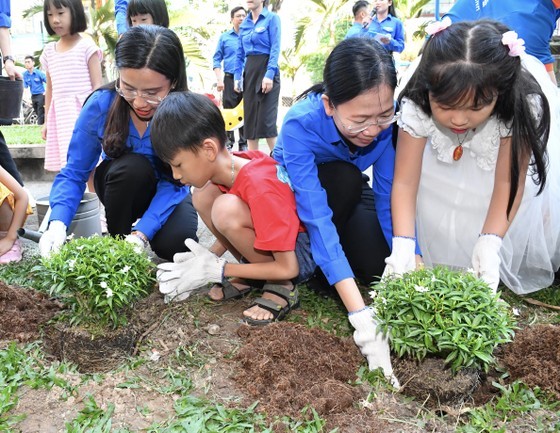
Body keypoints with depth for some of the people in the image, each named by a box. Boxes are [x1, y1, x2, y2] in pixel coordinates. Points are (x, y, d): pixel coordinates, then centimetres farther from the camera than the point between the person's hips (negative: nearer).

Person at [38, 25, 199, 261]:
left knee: (175, 245, -30)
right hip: (120, 186, 1)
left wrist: (141, 234, -41)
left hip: (166, 191, -1)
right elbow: (74, 173, -18)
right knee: (132, 165, -34)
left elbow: (173, 182, -27)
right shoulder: (100, 104, -24)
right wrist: (58, 223, -36)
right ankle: (115, 241, -8)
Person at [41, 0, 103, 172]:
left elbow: (97, 85, -5)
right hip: (60, 115, 5)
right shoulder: (49, 50, 13)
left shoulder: (86, 46, -2)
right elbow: (50, 88, 18)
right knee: (66, 164, 6)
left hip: (84, 111, -5)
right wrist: (46, 120, 17)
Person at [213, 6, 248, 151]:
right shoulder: (224, 37, 8)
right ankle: (228, 141, 10)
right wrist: (219, 80, -4)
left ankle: (244, 143, 10)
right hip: (230, 79, 0)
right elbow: (217, 60, 7)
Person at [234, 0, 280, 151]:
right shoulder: (244, 24, 13)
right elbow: (240, 53, 15)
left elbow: (275, 49, -12)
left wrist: (269, 74, -22)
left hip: (267, 69, -6)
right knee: (250, 117, 6)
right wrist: (237, 76, 7)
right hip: (249, 71, 6)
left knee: (267, 118, -10)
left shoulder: (272, 18, -4)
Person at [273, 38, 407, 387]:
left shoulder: (387, 120, -27)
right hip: (294, 198, -2)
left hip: (350, 199, 3)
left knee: (381, 266, -25)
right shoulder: (300, 125, -37)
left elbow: (391, 197, -24)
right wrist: (361, 316, -50)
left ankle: (321, 272, 6)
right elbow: (316, 217, -44)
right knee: (344, 178, -35)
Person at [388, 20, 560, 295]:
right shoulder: (416, 107, -39)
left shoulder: (524, 105, -40)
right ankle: (454, 265, 5)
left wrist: (489, 243, -46)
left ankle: (516, 271, 7)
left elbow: (509, 182, -34)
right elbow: (404, 182, -35)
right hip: (444, 145, 1)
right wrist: (402, 246, -48)